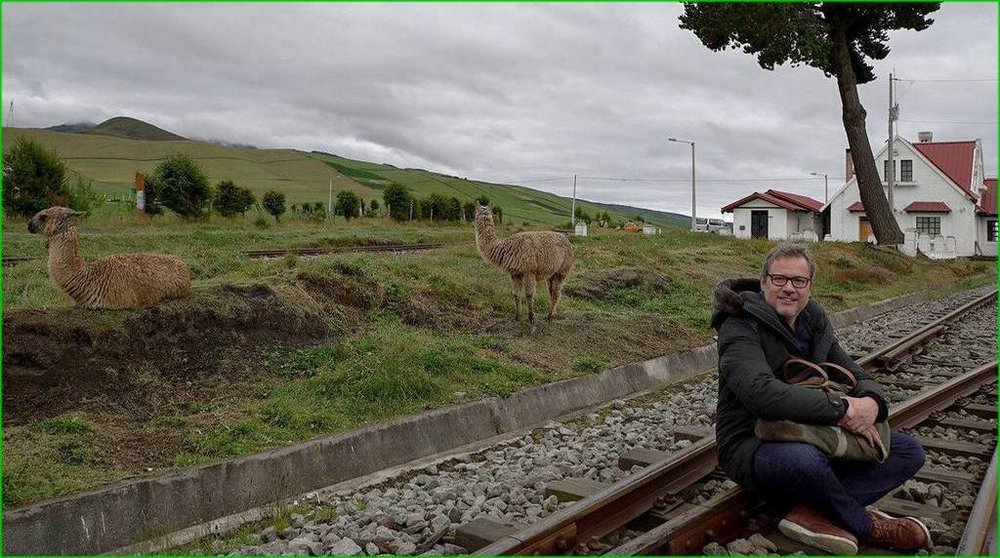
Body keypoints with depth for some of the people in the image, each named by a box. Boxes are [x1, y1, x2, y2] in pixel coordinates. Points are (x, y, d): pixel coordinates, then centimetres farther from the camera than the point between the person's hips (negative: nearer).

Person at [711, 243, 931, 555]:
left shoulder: (814, 323, 10)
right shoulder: (740, 327, -15)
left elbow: (856, 375, 10)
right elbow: (763, 392, -32)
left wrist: (872, 402, -16)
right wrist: (841, 410, -30)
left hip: (809, 438, 9)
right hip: (752, 444, -8)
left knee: (908, 452, -1)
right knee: (803, 459, -42)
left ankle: (812, 512, -21)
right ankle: (866, 526, -9)